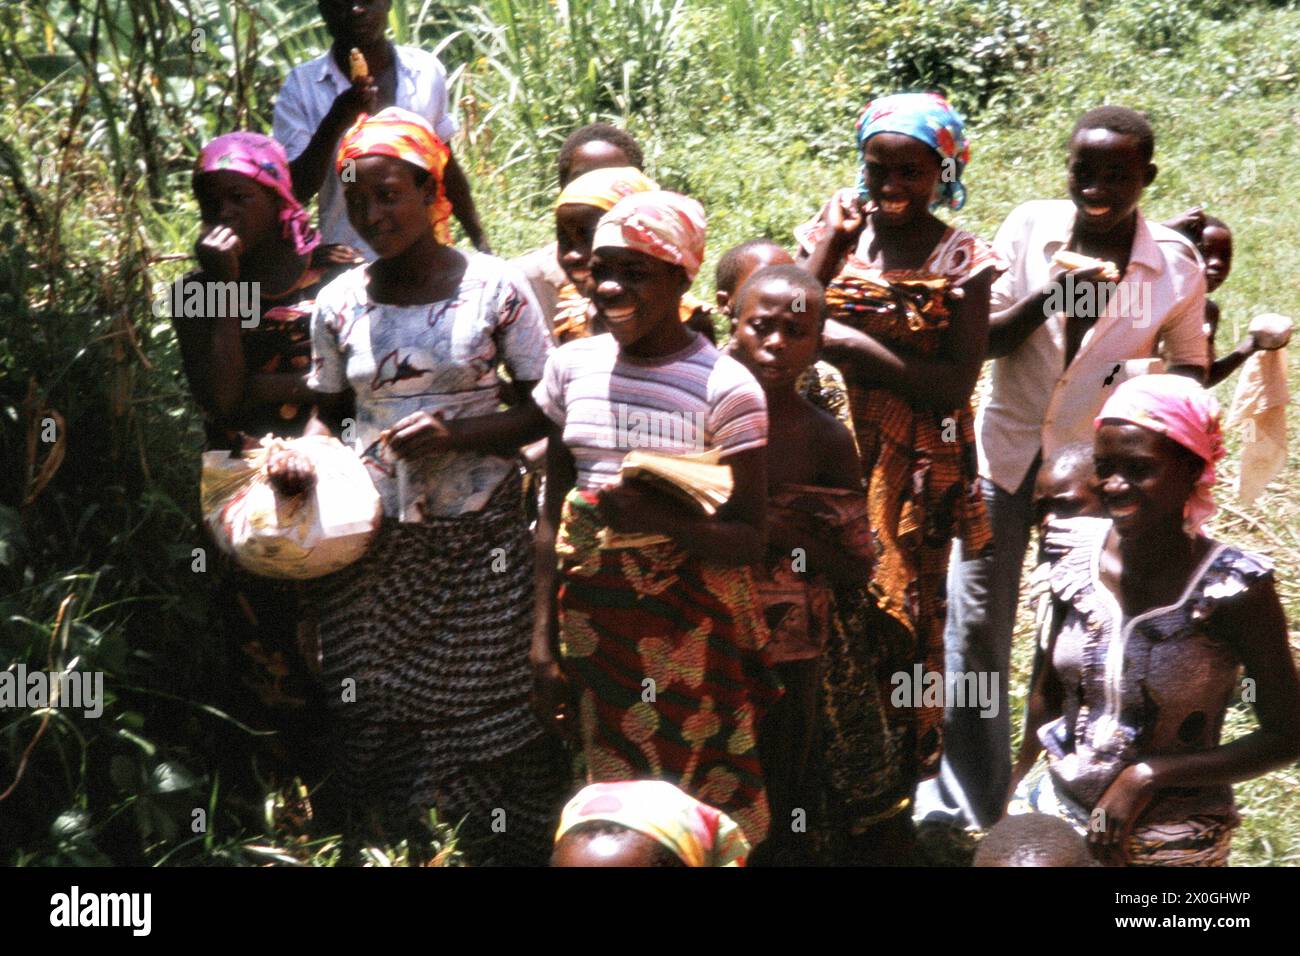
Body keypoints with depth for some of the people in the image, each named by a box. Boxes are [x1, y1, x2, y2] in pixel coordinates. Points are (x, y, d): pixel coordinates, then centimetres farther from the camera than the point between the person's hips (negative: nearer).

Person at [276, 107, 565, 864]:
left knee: (486, 713, 1)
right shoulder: (341, 303, 4)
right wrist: (303, 452, -8)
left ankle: (500, 848, 19)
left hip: (478, 541, -2)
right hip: (373, 539, 3)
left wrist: (456, 433, -16)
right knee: (370, 715, 2)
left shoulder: (495, 288, -5)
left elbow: (546, 407, -2)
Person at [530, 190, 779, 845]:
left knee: (703, 810, 3)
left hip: (689, 628, -4)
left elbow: (749, 542, -11)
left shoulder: (725, 388, -11)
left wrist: (658, 516, -28)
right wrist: (543, 641, 5)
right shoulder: (572, 366, 3)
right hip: (591, 615, 4)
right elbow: (553, 515, 7)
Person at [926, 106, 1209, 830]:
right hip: (1007, 451, 1)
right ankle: (962, 809, 16)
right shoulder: (1031, 227, -7)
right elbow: (981, 339, -8)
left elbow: (1190, 363, 5)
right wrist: (1044, 299, -25)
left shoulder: (1177, 264, -8)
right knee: (974, 632, 3)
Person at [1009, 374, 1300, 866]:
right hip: (1054, 805, 4)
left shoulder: (1234, 587, -19)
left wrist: (1148, 776, -18)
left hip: (1171, 838, -3)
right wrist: (1024, 794, 3)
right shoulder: (1075, 553, -6)